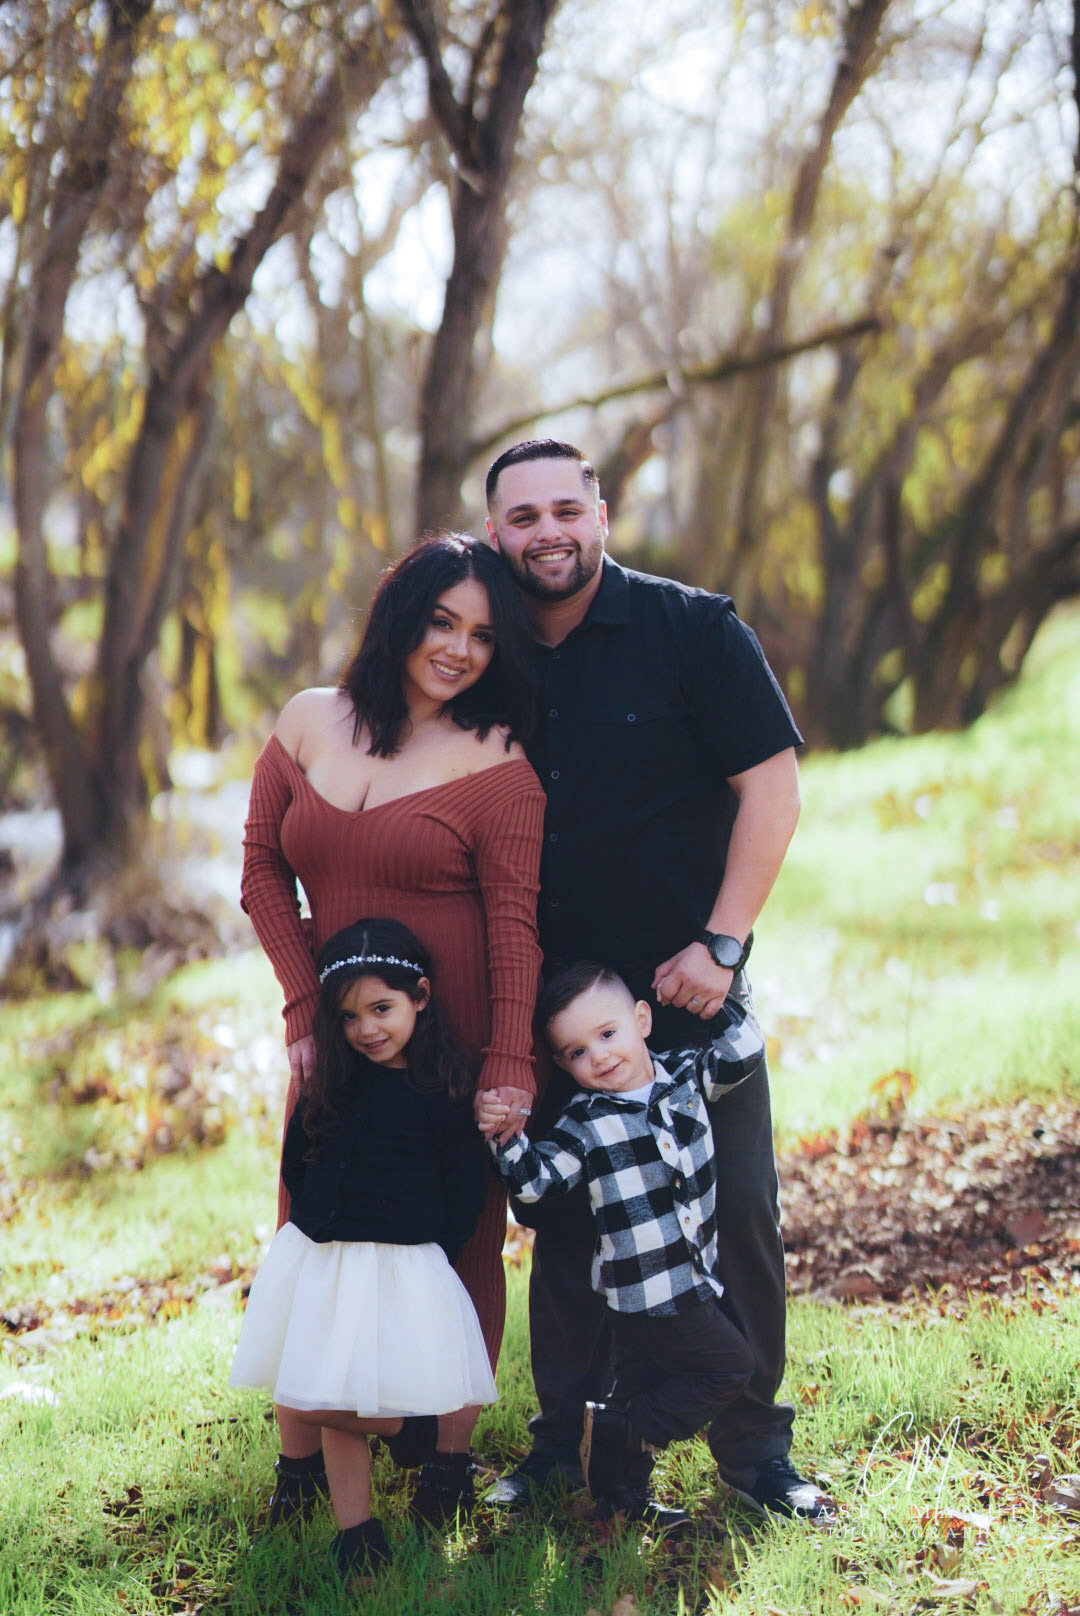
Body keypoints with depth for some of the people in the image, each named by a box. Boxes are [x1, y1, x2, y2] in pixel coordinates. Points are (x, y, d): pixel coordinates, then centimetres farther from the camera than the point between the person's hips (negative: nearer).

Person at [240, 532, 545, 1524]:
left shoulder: (497, 761, -7)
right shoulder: (310, 724, 5)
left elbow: (515, 921, -10)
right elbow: (263, 868, 9)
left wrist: (511, 1062, -16)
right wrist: (306, 1007, 1)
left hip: (460, 1049, -3)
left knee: (463, 1243, 5)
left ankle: (450, 1459, 18)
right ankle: (300, 1460, 17)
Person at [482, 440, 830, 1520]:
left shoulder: (691, 630, -6)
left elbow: (771, 786, -8)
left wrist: (719, 946, -14)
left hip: (690, 987, -3)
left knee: (737, 1208, -1)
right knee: (562, 1217, 8)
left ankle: (753, 1444, 12)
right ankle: (565, 1439, 20)